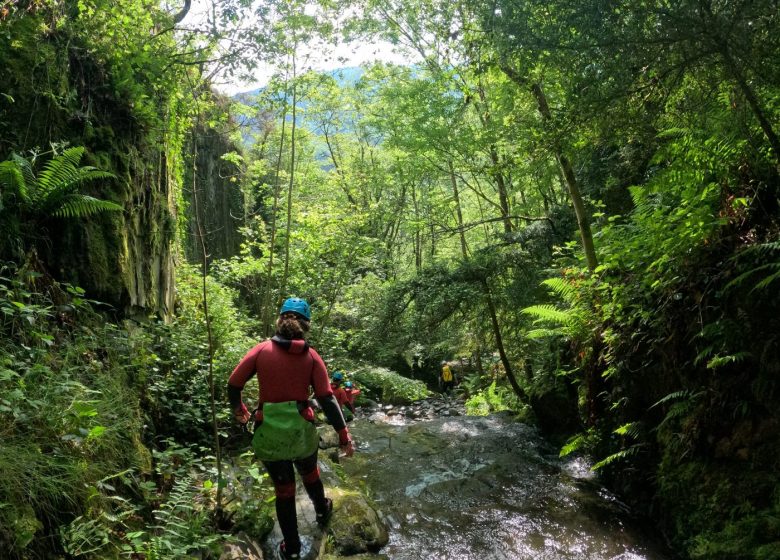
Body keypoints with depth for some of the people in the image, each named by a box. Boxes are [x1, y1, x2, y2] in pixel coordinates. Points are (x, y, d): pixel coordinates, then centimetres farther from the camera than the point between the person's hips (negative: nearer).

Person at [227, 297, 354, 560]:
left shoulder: (261, 350, -6)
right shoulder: (311, 356, -6)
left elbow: (233, 384, -4)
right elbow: (327, 399, -10)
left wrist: (238, 410, 16)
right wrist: (343, 434, -5)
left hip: (268, 433, -1)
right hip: (301, 430, 1)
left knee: (283, 488, 16)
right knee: (310, 474, 30)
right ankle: (322, 511, 56)